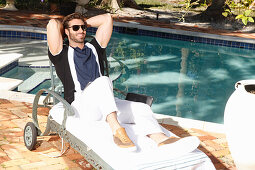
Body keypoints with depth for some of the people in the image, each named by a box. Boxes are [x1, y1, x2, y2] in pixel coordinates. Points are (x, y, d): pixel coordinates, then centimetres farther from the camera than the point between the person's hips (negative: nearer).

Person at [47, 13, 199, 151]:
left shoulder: (93, 48, 28)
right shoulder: (63, 54, 12)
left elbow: (107, 19, 28)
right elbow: (52, 24, -2)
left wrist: (85, 23, 31)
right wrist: (61, 27, 19)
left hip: (105, 104, 6)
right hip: (80, 104, -5)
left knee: (141, 108, -16)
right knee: (103, 81, -35)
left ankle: (161, 139, -38)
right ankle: (116, 129, -49)